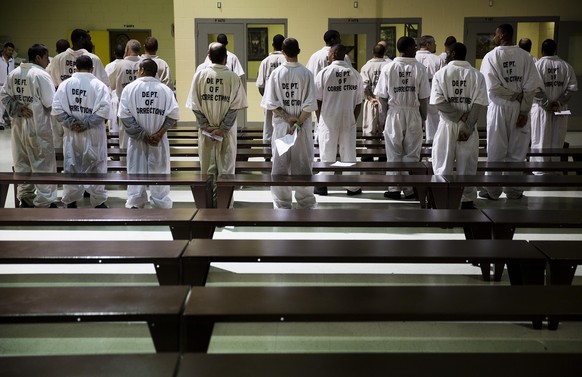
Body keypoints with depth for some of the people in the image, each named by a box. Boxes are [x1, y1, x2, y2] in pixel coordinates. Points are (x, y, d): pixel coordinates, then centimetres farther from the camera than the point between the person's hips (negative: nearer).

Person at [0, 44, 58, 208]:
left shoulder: (13, 73, 6)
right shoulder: (42, 75, -16)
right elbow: (51, 103, -19)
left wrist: (17, 109, -2)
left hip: (19, 125, 7)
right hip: (38, 126, -7)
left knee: (22, 162, 16)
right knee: (43, 164, 2)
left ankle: (25, 197, 25)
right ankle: (45, 202, 6)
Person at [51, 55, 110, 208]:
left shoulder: (65, 84, -1)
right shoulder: (100, 85, -8)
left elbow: (56, 108, -9)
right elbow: (104, 109, -18)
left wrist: (70, 122, -8)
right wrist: (87, 124, -15)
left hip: (71, 133, 2)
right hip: (93, 134, -2)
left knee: (71, 166, 13)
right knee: (96, 167, 9)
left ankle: (71, 200, 23)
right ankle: (98, 201, 15)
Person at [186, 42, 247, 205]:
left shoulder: (200, 74, -4)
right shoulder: (233, 77, -8)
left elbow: (195, 105, -5)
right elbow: (235, 106, -11)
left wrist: (205, 126, -3)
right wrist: (223, 128, -9)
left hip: (205, 129, 2)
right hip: (226, 131, -1)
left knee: (207, 166, 11)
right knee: (226, 165, 9)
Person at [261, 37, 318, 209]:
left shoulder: (276, 73, -4)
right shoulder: (306, 73, -6)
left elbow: (271, 104, -7)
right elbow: (310, 104, -11)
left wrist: (287, 118, -6)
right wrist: (298, 122, -10)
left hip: (281, 125, 1)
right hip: (303, 126, 0)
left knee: (280, 164, 9)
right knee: (302, 163, 9)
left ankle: (282, 203, 15)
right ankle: (306, 202, 18)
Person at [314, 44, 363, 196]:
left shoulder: (324, 73, -6)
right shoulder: (355, 74, 2)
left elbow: (318, 101, -4)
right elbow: (358, 102, 4)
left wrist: (319, 120, 7)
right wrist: (354, 119, 12)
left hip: (328, 120, -2)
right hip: (349, 120, 2)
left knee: (327, 153, 6)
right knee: (349, 152, 8)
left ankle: (323, 186, 14)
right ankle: (353, 186, 12)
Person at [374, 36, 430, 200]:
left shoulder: (388, 68, -5)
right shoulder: (419, 68, -6)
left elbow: (382, 96, -3)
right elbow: (424, 97, -4)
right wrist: (423, 117, 8)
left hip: (394, 113, 0)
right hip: (413, 113, 0)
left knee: (394, 153, 8)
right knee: (411, 153, 8)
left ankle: (394, 188, 10)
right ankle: (410, 189, 11)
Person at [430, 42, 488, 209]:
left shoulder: (440, 74, -3)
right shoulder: (477, 75, 0)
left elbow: (438, 102, -14)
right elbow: (479, 104, -10)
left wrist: (459, 116, -12)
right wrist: (467, 125, -12)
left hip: (447, 125, -1)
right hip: (469, 127, 1)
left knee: (443, 164, 8)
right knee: (467, 165, 8)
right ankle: (467, 200, 13)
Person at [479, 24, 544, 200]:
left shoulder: (491, 56, -10)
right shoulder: (525, 56, -2)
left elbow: (492, 87, -17)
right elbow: (531, 86, -7)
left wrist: (512, 94, -5)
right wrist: (524, 111, -4)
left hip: (499, 108, -2)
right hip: (519, 108, 2)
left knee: (496, 152, 7)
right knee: (516, 152, 10)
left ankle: (493, 190, 14)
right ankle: (514, 190, 18)